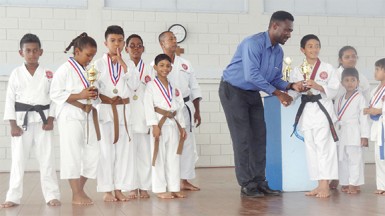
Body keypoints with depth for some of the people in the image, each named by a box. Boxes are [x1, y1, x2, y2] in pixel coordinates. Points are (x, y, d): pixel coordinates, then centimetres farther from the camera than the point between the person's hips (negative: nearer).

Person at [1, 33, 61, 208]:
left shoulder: (48, 74, 2)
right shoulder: (16, 74, 0)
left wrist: (50, 120, -5)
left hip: (42, 121, 0)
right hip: (22, 121, 0)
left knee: (47, 160, 4)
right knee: (18, 160, 3)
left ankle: (52, 195, 12)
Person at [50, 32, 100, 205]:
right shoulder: (65, 69, -9)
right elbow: (55, 94, -15)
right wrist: (80, 96, -19)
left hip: (87, 117, 7)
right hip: (70, 117, -7)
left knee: (92, 154, 6)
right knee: (72, 154, -3)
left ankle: (80, 190, 20)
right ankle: (76, 195, 5)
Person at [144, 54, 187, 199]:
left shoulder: (173, 87, 14)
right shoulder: (151, 86, -4)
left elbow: (179, 108, 15)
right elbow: (149, 107, -11)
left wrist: (182, 126, 11)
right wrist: (154, 125, -19)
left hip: (173, 124, 6)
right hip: (159, 124, -6)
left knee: (174, 157, 8)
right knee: (159, 157, -2)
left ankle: (173, 188, 15)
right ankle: (160, 189, 4)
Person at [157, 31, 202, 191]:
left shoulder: (185, 64, 12)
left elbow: (194, 88, 14)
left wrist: (197, 110, 9)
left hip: (185, 108, 5)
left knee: (187, 144, 7)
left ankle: (184, 180, 18)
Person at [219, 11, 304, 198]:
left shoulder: (278, 52, 1)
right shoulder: (253, 43, -24)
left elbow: (275, 79, 5)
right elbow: (252, 75, -31)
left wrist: (291, 86, -15)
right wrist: (277, 93, -28)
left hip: (253, 93, 8)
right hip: (233, 91, -8)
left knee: (259, 137, 3)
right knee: (243, 138, -8)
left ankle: (259, 181, 10)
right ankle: (246, 185, -2)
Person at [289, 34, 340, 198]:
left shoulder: (327, 68, 1)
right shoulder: (297, 71, 9)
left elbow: (334, 90, -5)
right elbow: (292, 92, 8)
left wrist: (318, 87, -18)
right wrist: (296, 89, -13)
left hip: (322, 109, -4)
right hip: (306, 111, 4)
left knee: (324, 146, -8)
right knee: (311, 148, 7)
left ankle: (325, 186, -6)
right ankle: (319, 185, 16)